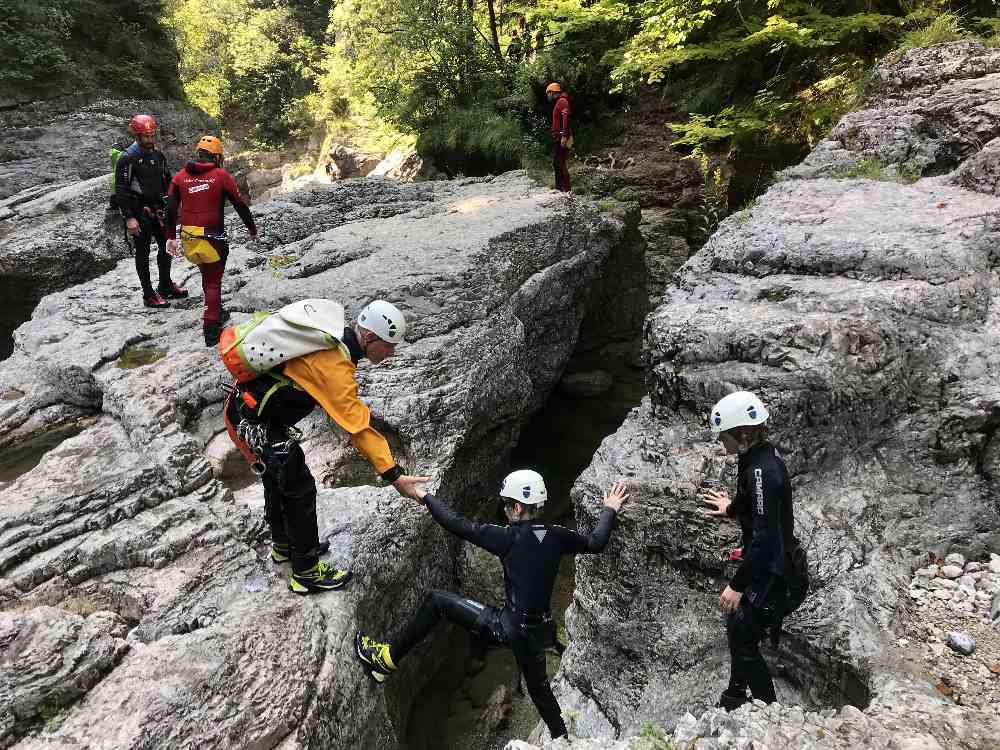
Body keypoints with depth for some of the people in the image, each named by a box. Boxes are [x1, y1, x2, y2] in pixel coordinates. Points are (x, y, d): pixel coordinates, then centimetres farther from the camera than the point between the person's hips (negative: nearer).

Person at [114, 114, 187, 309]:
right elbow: (121, 190, -16)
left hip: (158, 209, 7)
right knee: (143, 252, 1)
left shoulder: (158, 155, 8)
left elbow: (167, 182, 19)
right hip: (139, 212, -7)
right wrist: (129, 218, -22)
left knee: (166, 247, 14)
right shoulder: (127, 159, -14)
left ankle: (165, 286, 30)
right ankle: (149, 295, 7)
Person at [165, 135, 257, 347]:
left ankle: (215, 313, 37)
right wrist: (252, 229, 13)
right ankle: (211, 329, 0)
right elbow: (240, 205, -1)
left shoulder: (180, 176, 6)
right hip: (213, 239, -4)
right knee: (213, 282, 5)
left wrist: (171, 237, 12)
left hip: (189, 240, 4)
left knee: (207, 276, 25)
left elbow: (171, 208, 6)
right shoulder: (221, 175, -6)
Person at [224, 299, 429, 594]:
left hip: (246, 405, 10)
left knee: (277, 478, 25)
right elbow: (358, 426, -34)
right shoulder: (335, 366, -29)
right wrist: (395, 476, -34)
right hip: (258, 425, -10)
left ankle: (284, 545, 47)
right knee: (300, 490, 1)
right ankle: (306, 573, 16)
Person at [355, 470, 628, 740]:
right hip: (539, 632, 6)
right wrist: (610, 510, 24)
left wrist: (425, 497, -2)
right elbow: (596, 543, 10)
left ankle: (388, 659, 11)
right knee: (538, 684, 32)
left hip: (506, 627, -6)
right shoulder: (556, 535, -5)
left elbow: (457, 524, -14)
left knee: (436, 601, 4)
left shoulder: (509, 537, -18)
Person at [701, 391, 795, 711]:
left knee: (744, 641, 2)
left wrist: (737, 585, -27)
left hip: (772, 570, -10)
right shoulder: (760, 457, 1)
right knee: (736, 627, 22)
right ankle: (735, 698, 41)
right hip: (767, 562, 10)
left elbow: (765, 537, -31)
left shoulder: (761, 470, -29)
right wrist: (732, 509, 23)